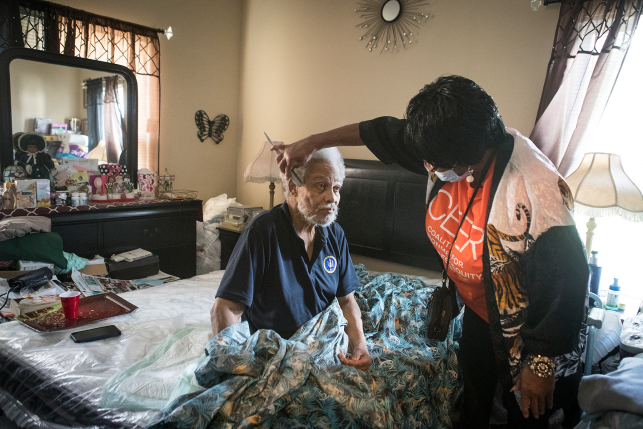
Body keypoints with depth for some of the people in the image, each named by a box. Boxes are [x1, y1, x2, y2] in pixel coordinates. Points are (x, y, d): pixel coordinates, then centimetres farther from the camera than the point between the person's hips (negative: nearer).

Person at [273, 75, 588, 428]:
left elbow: (564, 288, -30)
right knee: (474, 387, 29)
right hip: (479, 306, 6)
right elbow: (382, 132, -8)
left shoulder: (535, 201, -40)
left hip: (527, 323, -6)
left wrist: (542, 366, -19)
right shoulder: (451, 149, -20)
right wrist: (310, 144, -2)